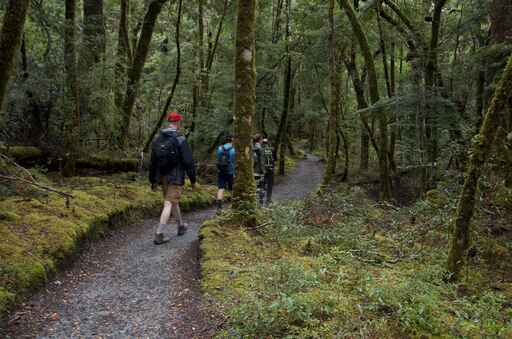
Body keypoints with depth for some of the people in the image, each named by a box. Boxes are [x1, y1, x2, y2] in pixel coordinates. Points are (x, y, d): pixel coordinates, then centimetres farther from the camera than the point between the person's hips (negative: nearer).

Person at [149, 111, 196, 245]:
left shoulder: (158, 139, 5)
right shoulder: (180, 140, -14)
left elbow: (153, 161, 9)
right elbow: (188, 161, -13)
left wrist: (153, 180, 17)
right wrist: (193, 179, -3)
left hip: (163, 177, 6)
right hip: (176, 178, -6)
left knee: (174, 201, 22)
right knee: (169, 204, -4)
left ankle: (181, 226, 37)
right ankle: (159, 234, -7)